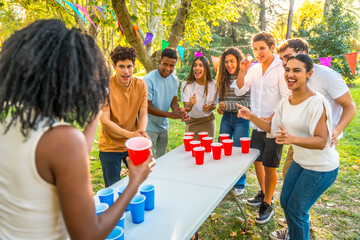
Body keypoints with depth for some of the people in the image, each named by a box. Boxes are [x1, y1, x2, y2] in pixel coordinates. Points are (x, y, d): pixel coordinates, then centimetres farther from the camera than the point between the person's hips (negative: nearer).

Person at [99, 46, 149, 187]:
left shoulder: (140, 85, -5)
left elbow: (143, 113, -3)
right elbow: (104, 120, -20)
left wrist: (142, 131, -26)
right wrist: (129, 134, -35)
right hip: (110, 147, -3)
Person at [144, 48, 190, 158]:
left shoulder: (174, 80, -1)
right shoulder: (149, 79, -21)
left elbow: (173, 101, 5)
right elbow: (147, 107, -22)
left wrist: (179, 111, -19)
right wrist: (170, 114, -32)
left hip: (164, 125, 6)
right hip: (150, 127, -6)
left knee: (161, 157, 19)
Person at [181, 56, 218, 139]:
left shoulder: (213, 84, -9)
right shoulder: (186, 85, -14)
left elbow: (214, 105, 5)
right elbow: (186, 109, -16)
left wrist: (209, 107, -18)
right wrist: (190, 104, -37)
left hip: (208, 122, 1)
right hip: (192, 122, -1)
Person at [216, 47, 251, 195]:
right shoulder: (223, 79, 9)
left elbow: (248, 102, -13)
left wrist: (228, 106, -17)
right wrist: (220, 107, -3)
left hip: (241, 118, -5)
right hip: (226, 118, 6)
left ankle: (240, 184, 20)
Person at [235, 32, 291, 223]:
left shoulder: (281, 69, -12)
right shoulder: (254, 68, 7)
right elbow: (239, 91, 4)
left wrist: (271, 119, -22)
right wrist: (242, 71, -10)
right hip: (257, 125, 6)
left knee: (269, 166, 1)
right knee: (257, 161, 17)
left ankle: (267, 205, 17)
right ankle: (263, 194, 38)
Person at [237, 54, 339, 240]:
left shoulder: (317, 103, -25)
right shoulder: (286, 102, -1)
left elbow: (322, 141, -28)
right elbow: (272, 127, 9)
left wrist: (292, 139, -44)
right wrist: (251, 117, -4)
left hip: (321, 168, -8)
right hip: (300, 162, 8)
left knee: (296, 209, 4)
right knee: (285, 201, 21)